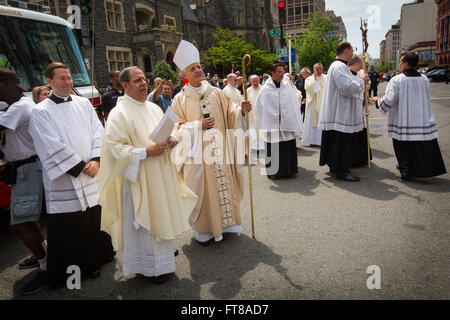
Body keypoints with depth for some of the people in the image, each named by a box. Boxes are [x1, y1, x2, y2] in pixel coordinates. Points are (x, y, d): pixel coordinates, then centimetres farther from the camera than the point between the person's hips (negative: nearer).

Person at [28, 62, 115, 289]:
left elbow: (97, 132, 3)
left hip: (92, 176, 4)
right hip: (65, 181, -4)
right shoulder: (41, 112, -4)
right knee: (69, 227, 5)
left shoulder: (84, 104, 9)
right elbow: (53, 148, -12)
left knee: (96, 220, 15)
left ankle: (99, 258, 36)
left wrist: (96, 160, -10)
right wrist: (80, 167, -12)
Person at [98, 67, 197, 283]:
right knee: (142, 222, 3)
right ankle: (147, 266, 21)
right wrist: (146, 151, -23)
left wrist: (170, 141, 0)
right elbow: (114, 148, -18)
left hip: (161, 175, 7)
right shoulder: (119, 114, -11)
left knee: (161, 218, 17)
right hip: (138, 178, -7)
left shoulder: (154, 108, 11)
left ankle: (162, 260, 36)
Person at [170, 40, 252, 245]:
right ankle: (203, 230, 18)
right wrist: (198, 125, -15)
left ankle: (223, 223, 27)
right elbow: (177, 127, -1)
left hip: (219, 149, 3)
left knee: (223, 184, 9)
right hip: (197, 151, -3)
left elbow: (229, 114, 8)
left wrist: (241, 110, -12)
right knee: (201, 190, 2)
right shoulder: (181, 99, 0)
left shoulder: (215, 93, 7)